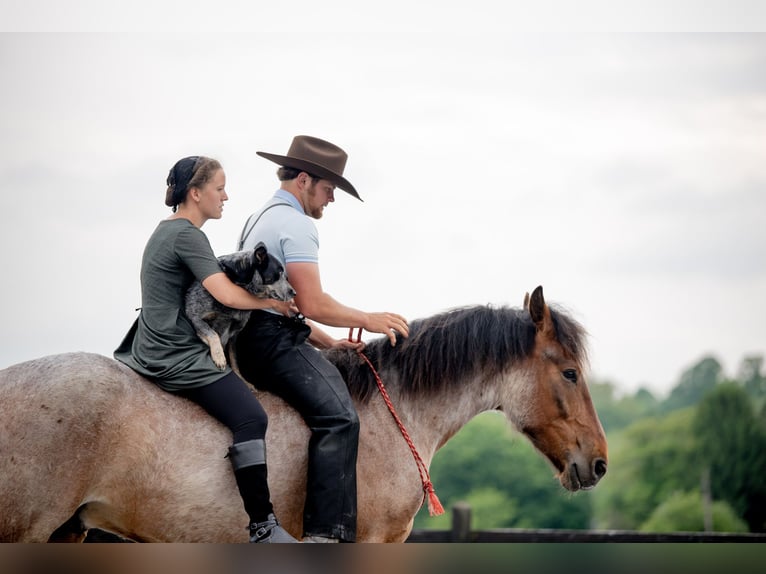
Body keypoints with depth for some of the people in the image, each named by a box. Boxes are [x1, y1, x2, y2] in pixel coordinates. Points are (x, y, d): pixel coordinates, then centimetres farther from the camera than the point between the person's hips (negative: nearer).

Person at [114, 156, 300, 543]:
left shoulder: (167, 231, 17)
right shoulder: (187, 235, -14)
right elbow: (227, 295, -23)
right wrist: (273, 303, -8)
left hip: (153, 352, 11)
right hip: (179, 358, -11)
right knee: (250, 416, -23)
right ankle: (262, 527, -28)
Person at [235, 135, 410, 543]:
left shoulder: (259, 219, 26)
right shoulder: (296, 224, -8)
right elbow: (312, 304, -16)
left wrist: (330, 342, 20)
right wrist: (368, 320, -4)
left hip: (253, 341, 11)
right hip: (275, 343, -11)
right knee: (338, 416, -23)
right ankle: (325, 533, -35)